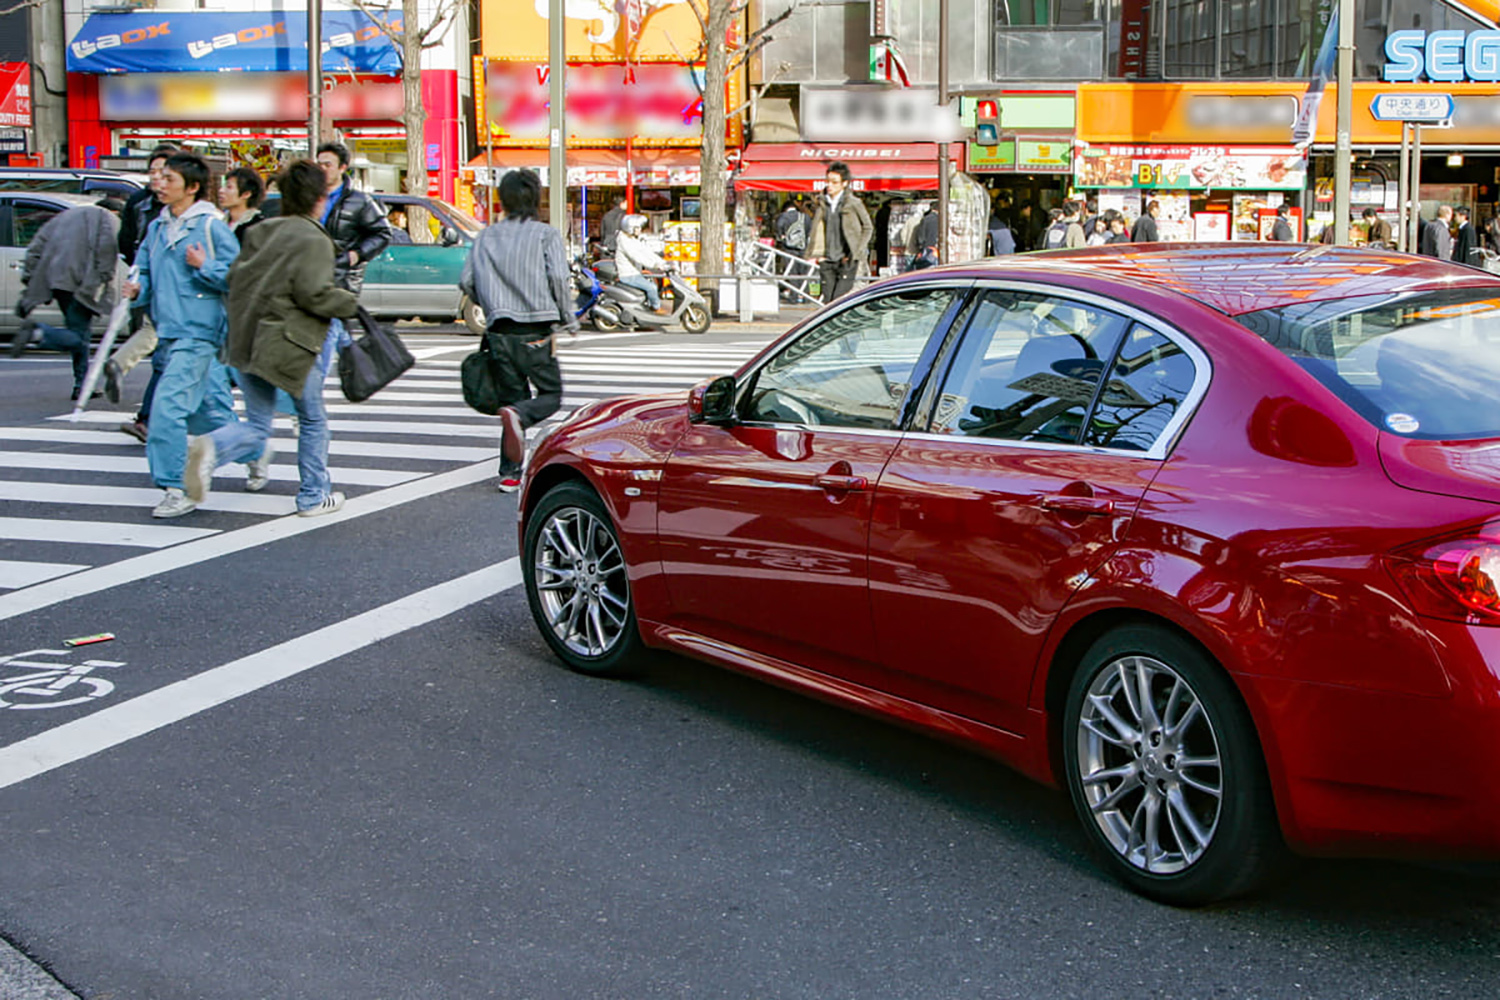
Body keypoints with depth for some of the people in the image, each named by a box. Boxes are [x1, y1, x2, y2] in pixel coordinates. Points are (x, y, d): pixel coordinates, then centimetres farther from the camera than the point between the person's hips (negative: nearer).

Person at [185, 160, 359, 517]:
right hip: (289, 346, -6)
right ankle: (314, 496, 19)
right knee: (313, 420, 13)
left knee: (257, 424, 12)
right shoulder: (313, 240, -12)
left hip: (247, 340, 6)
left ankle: (210, 449, -18)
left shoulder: (260, 232, 11)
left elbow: (235, 277, 12)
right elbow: (313, 293, -19)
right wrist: (351, 303, -3)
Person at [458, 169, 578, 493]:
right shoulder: (545, 234, -2)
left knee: (514, 398, 12)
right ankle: (518, 416, -24)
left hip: (500, 332, 4)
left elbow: (467, 281, 5)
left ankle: (510, 473, 4)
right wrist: (569, 318, 2)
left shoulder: (487, 237, 9)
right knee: (550, 395, 10)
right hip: (535, 332, -4)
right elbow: (558, 278, -11)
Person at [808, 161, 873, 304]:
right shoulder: (822, 203, 9)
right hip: (827, 261, 4)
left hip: (846, 261, -4)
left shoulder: (853, 203, -3)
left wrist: (856, 252, -2)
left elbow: (868, 227, 6)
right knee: (827, 301, 3)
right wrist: (814, 254, 5)